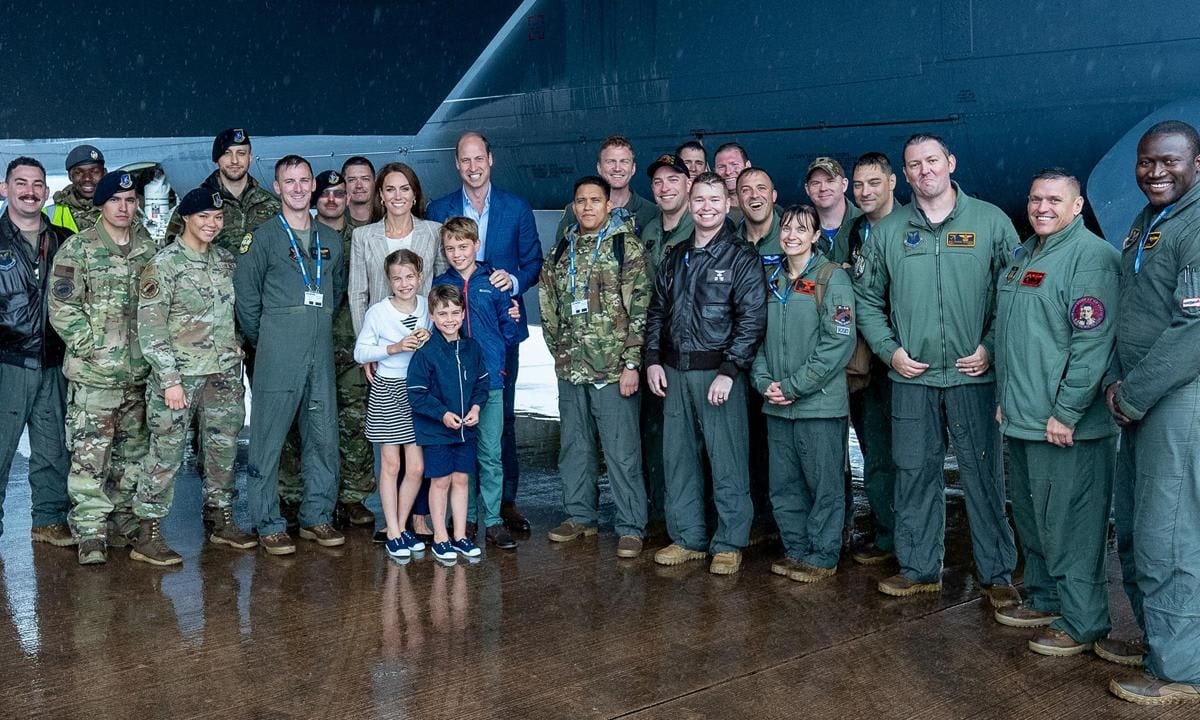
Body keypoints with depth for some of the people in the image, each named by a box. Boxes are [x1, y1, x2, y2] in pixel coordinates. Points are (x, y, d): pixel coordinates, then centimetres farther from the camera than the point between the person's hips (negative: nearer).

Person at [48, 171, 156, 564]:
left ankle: (124, 524, 24)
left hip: (140, 371, 5)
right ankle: (90, 534, 0)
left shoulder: (148, 248, 10)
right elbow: (62, 307, -7)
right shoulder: (78, 248, -4)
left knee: (133, 453, 12)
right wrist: (92, 348, -12)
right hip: (94, 373, -5)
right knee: (90, 454, -6)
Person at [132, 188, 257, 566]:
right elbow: (149, 326, -12)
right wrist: (169, 379, -15)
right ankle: (147, 534, 4)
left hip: (224, 372, 6)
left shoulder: (226, 261, 10)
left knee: (224, 447, 12)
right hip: (180, 373, -6)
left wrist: (235, 345, 9)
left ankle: (220, 520, 27)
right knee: (167, 452, -4)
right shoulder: (164, 264, -8)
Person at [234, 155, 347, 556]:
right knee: (269, 437, -2)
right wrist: (262, 341, 1)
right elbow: (245, 295, -1)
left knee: (324, 435, 7)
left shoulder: (330, 240, 15)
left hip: (321, 350, 5)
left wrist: (322, 326, 12)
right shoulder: (263, 238, 0)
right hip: (278, 352, -5)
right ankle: (269, 525, 5)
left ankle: (317, 516, 18)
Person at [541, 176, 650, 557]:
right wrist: (558, 348, 12)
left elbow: (639, 307, -10)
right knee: (574, 446, 14)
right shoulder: (562, 250, 12)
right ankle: (580, 516, 27)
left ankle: (630, 527, 6)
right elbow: (549, 304, 20)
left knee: (621, 450, -3)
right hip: (570, 367, 6)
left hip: (612, 367, -6)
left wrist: (631, 363, -15)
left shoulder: (626, 244, -5)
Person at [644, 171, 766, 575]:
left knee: (727, 461, -2)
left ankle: (729, 544, 9)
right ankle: (687, 538, 22)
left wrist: (729, 371, -17)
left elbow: (752, 318, -11)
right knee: (678, 458, 10)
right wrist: (653, 359, 7)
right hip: (674, 372, 6)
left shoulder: (742, 258, -4)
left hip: (718, 371, -6)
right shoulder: (675, 258, 14)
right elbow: (656, 312, 19)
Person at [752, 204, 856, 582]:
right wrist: (764, 381, -3)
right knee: (784, 485, 12)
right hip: (776, 406, 6)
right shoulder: (771, 279, 12)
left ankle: (822, 556, 14)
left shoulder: (832, 277, -6)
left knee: (824, 484, 2)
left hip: (819, 403, -6)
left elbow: (839, 341, -14)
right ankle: (796, 549, 26)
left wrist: (794, 386, -15)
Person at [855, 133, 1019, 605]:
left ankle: (997, 574, 14)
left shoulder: (990, 221, 1)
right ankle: (919, 568, 20)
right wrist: (889, 350, 0)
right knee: (914, 473, 8)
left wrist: (992, 347, -8)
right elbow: (868, 300, 12)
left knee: (983, 475, 2)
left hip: (974, 375, -2)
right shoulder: (888, 231, 7)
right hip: (911, 377, 2)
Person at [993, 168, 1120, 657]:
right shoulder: (1022, 257, 16)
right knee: (1031, 520, 18)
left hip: (1066, 426, -9)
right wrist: (1004, 397, 20)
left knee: (1071, 526, -2)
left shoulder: (1091, 256, -13)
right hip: (1020, 418, 9)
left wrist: (1066, 412, -21)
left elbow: (1092, 343, -20)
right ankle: (1045, 600, 33)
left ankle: (1082, 623, 9)